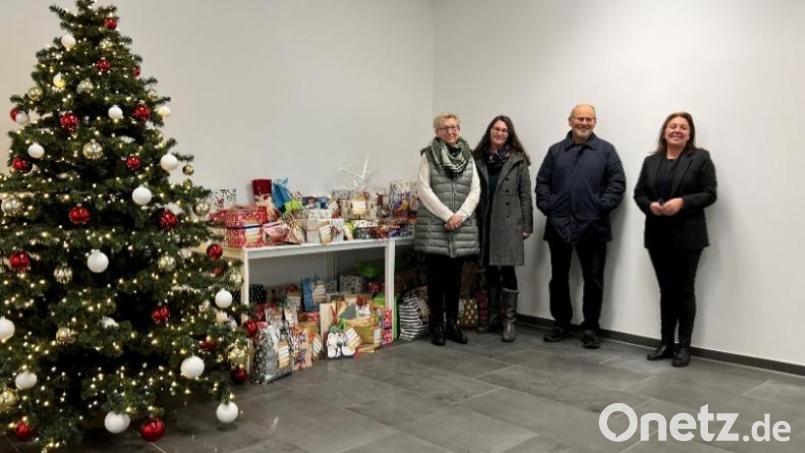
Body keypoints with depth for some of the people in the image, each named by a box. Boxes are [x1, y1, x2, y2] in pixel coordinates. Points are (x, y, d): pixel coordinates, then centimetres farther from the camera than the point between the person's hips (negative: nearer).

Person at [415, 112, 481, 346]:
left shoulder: (468, 156, 11)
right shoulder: (428, 156, 1)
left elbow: (475, 190, 5)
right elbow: (424, 190, -7)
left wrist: (460, 216, -9)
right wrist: (447, 216, -12)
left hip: (462, 227, 3)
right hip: (434, 225, -3)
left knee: (455, 276, 8)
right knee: (436, 276, 2)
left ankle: (452, 324, 17)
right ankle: (437, 326, 11)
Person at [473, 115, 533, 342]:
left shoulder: (518, 160, 2)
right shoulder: (477, 158, 7)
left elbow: (525, 194, 1)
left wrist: (526, 225, -4)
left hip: (508, 223, -3)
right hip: (484, 223, 3)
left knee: (507, 270, -5)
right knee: (490, 271, 11)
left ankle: (509, 321, 3)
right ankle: (493, 317, 23)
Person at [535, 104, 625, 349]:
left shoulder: (606, 150, 4)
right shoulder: (556, 151, 12)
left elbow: (617, 183, -1)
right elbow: (542, 182, 9)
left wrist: (602, 207, -11)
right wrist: (547, 206, -3)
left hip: (592, 226, -2)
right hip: (558, 225, 3)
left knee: (593, 279, 2)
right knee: (558, 278, 10)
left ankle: (590, 328, 13)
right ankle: (561, 323, 23)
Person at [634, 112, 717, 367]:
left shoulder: (700, 158, 0)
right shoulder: (651, 161, 12)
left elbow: (709, 194, -6)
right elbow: (639, 193, 10)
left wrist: (682, 202, -20)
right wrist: (650, 205, -11)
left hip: (687, 236, -3)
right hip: (658, 235, 4)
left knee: (684, 290, 3)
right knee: (666, 290, 10)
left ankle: (684, 346, 12)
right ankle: (666, 343, 19)